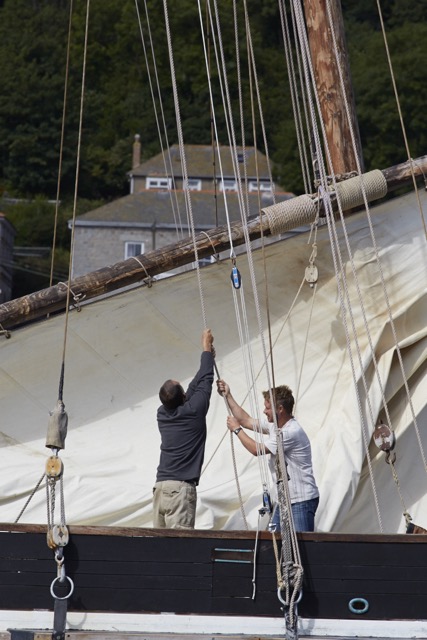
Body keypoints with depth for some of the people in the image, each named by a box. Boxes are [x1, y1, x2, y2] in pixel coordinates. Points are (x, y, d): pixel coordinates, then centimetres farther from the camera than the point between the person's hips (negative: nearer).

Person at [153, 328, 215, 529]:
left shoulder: (162, 414, 10)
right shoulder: (192, 412, -6)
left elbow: (193, 388, 23)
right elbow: (205, 382, 9)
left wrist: (208, 357, 32)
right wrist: (206, 348, 22)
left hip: (160, 487, 6)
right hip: (181, 489, -6)